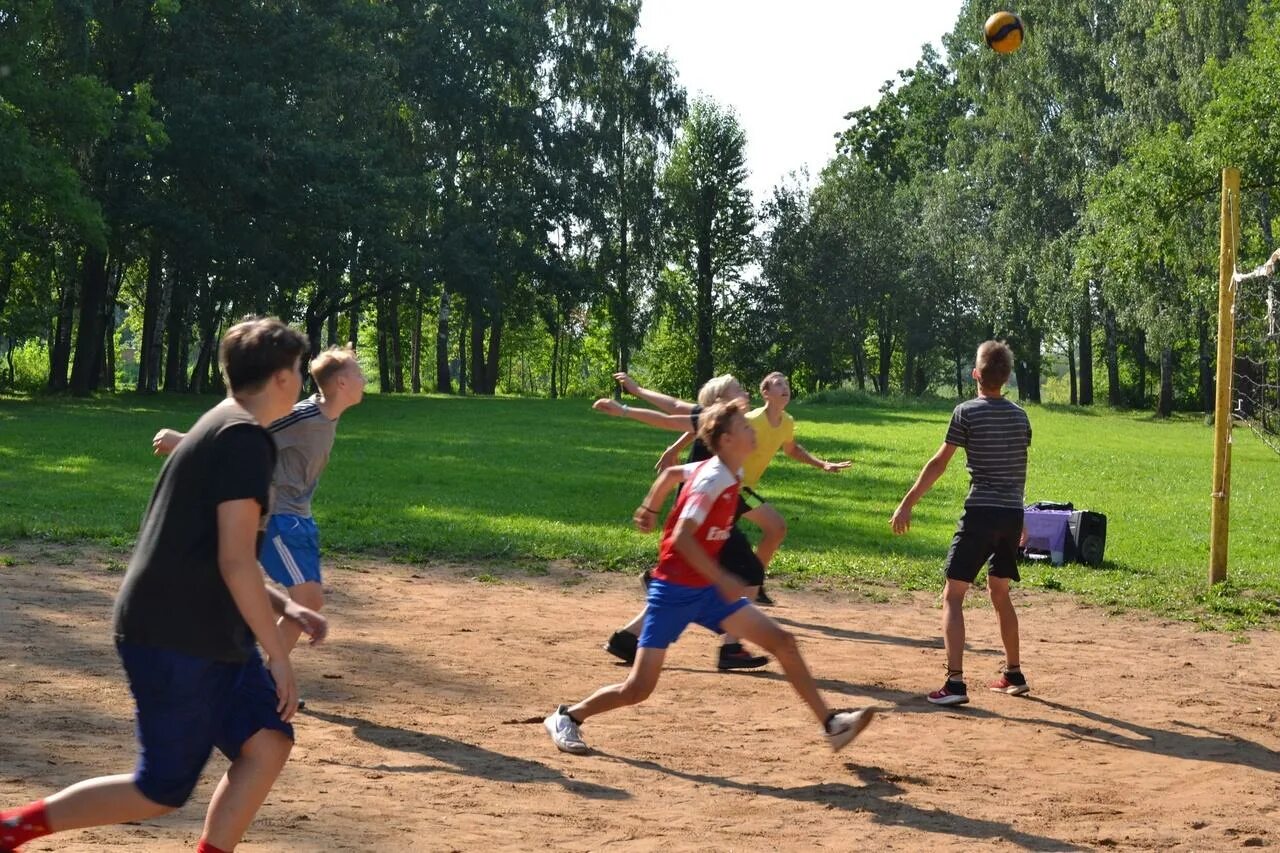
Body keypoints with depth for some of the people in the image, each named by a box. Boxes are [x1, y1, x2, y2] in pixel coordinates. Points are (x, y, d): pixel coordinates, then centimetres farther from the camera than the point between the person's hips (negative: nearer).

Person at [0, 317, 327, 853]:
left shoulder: (221, 429, 15)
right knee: (162, 792, 0)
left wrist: (283, 607, 16)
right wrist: (279, 654, -16)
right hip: (175, 642, -10)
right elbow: (235, 563, -22)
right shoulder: (246, 437, -16)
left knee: (268, 743, 5)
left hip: (209, 635, 10)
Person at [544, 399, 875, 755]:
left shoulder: (726, 472, 5)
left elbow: (670, 471, 22)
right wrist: (722, 580, -27)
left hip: (706, 590, 8)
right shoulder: (713, 479, -20)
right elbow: (681, 537, -29)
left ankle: (831, 724, 6)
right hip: (674, 591, -8)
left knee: (783, 642, 1)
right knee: (638, 688, -5)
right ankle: (567, 718, 16)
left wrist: (649, 508, 34)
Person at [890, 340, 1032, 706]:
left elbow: (938, 464, -9)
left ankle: (955, 682, -13)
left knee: (953, 595, -3)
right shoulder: (1020, 416, 10)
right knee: (1000, 593, 22)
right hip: (1012, 515, 6)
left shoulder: (967, 412, -8)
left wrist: (907, 505, -3)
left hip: (980, 514, -6)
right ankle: (1013, 674, 30)